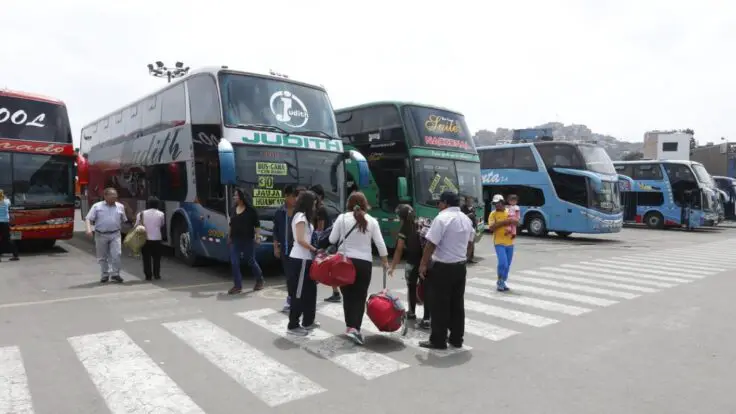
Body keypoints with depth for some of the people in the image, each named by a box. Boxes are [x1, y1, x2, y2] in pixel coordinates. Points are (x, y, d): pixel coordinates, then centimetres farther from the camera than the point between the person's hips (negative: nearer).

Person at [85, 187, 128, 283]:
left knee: (116, 254, -11)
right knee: (102, 257, 8)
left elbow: (124, 220, 19)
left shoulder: (120, 207, 9)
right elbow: (88, 218, -3)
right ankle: (105, 275, 21)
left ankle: (115, 274, 0)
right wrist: (89, 229, -19)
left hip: (115, 234, 1)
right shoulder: (97, 206, 2)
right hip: (101, 235, 0)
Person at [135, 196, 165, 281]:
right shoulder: (161, 214, -2)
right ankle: (156, 275, 14)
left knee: (147, 258, 7)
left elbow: (137, 226, -2)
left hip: (145, 239, 0)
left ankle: (148, 275, 8)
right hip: (156, 239, 0)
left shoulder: (141, 214, -2)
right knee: (156, 258, 11)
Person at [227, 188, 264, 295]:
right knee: (234, 263, -2)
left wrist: (258, 237, -13)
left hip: (248, 240, -5)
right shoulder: (234, 209, 8)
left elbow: (257, 225, -7)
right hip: (235, 240, 5)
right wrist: (229, 237, 18)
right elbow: (231, 225, 17)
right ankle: (237, 286, 5)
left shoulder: (250, 209, -8)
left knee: (251, 261, 6)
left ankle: (260, 280, 29)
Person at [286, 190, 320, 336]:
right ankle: (293, 325, 6)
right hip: (300, 260, -10)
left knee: (310, 290, 16)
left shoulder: (304, 217, 17)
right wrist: (315, 249, -12)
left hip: (304, 258, 10)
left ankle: (308, 321, 27)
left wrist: (313, 250, 1)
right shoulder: (301, 216, -12)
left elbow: (305, 238, 11)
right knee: (299, 293, -3)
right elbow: (300, 240, -19)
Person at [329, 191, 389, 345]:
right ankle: (354, 328, -5)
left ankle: (350, 326, 16)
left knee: (348, 295, 12)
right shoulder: (371, 221, 0)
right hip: (365, 262, 0)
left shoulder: (342, 218, -4)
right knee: (360, 296, 6)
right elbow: (380, 244, 0)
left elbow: (332, 240, 0)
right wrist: (385, 262, 11)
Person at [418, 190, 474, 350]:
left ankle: (438, 341, 7)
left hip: (443, 267, -8)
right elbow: (469, 242, 18)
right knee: (457, 304, 13)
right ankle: (456, 339, 20)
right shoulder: (466, 219, 10)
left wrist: (423, 264, -11)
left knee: (440, 306, 0)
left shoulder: (442, 218, -16)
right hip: (460, 266, 8)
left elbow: (431, 244, -19)